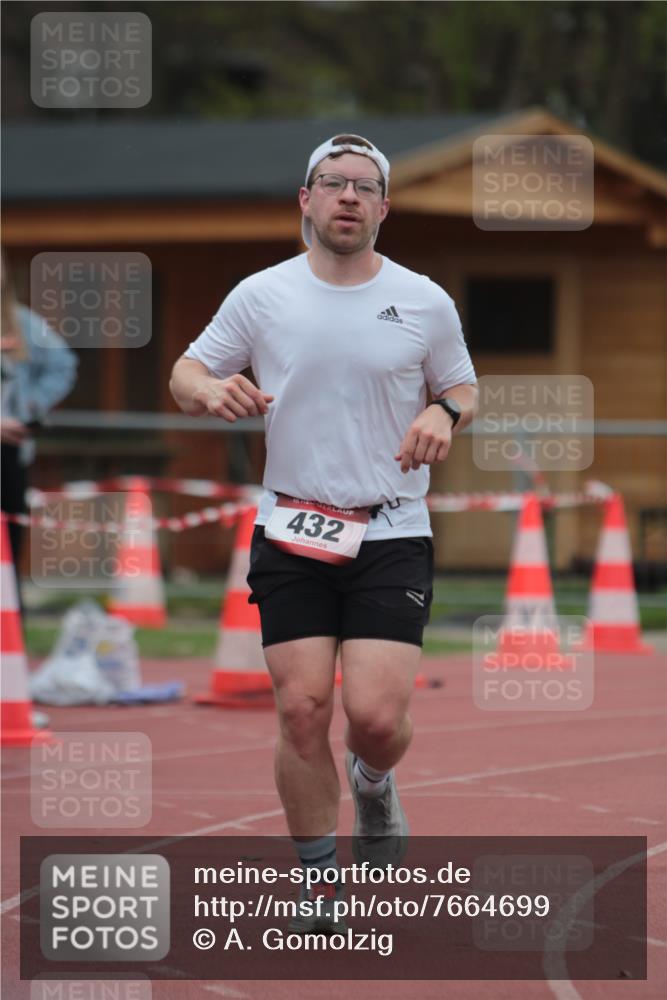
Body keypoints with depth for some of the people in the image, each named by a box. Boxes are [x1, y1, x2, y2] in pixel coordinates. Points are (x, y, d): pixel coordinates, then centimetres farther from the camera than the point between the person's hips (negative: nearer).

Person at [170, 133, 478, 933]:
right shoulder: (261, 296, 2)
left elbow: (462, 388, 15)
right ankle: (320, 880, 10)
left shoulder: (425, 303, 2)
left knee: (375, 715, -13)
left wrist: (442, 415, -8)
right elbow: (186, 372, 9)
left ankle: (373, 782, 24)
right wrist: (211, 390, -14)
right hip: (292, 537, 1)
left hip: (391, 537, 0)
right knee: (301, 709, -6)